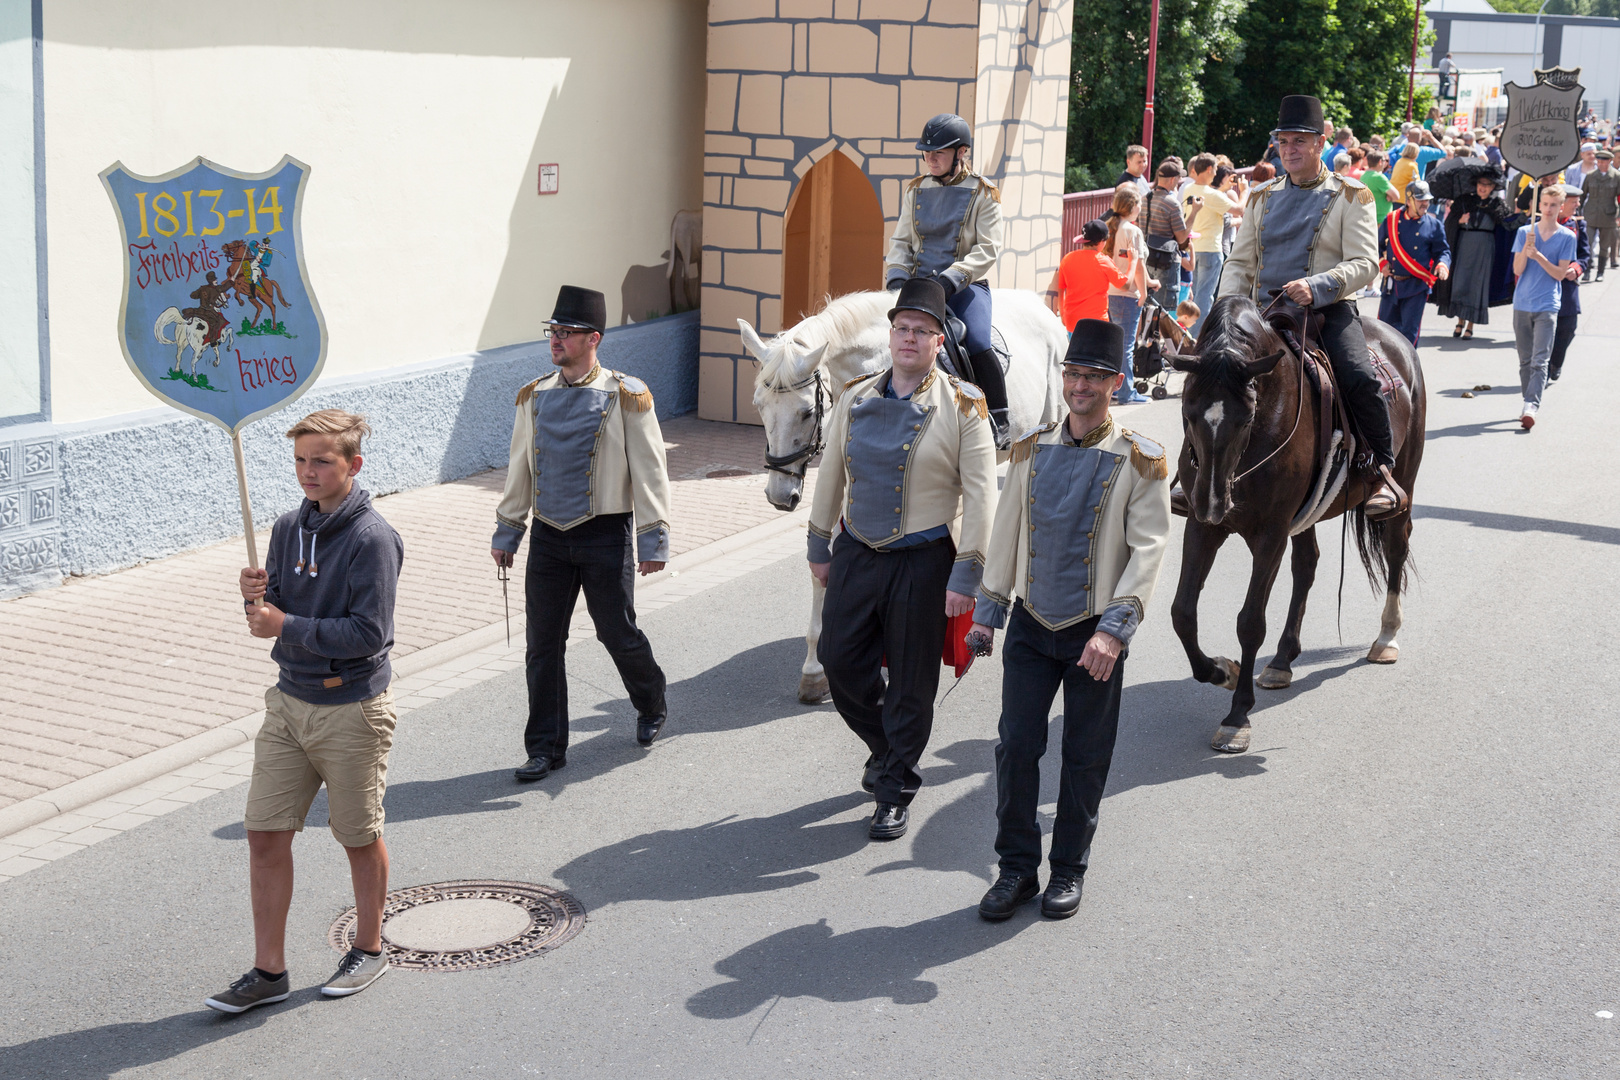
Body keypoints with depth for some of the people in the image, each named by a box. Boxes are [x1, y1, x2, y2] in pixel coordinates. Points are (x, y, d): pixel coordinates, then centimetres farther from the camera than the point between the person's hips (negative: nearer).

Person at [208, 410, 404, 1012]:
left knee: (359, 837, 10)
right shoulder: (289, 528, 5)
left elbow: (368, 632, -21)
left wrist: (287, 627, -22)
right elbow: (273, 617, 11)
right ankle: (269, 971, 13)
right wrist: (256, 597, -11)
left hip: (352, 709, -6)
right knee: (265, 833, 3)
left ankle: (369, 949, 31)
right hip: (290, 700, 6)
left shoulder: (372, 539, -16)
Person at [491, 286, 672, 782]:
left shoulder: (625, 397, -6)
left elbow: (649, 472, -5)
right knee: (542, 644, 3)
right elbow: (519, 469, 15)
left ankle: (651, 707, 36)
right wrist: (507, 532, 14)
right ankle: (546, 748, 13)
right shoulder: (534, 397, 6)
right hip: (548, 536, 4)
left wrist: (653, 540, -7)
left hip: (606, 536, -4)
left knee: (617, 633, 6)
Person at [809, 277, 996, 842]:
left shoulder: (961, 407, -8)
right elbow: (831, 476, 14)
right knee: (840, 661, 8)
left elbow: (980, 495, -9)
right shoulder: (856, 399, 5)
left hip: (922, 561, -4)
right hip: (855, 553, 4)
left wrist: (966, 574, -13)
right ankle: (885, 746, 36)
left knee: (911, 682, 4)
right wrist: (820, 547, 15)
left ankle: (896, 791, 19)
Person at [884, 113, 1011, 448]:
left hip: (965, 285, -4)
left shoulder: (983, 193, -2)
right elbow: (901, 240, 15)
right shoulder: (915, 190, 12)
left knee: (977, 344, -27)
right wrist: (897, 276, -5)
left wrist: (950, 280, -21)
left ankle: (999, 421, -11)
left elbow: (987, 249, -9)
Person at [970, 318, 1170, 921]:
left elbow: (1147, 550, -12)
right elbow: (1007, 534, 12)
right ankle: (1017, 868, 14)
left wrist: (1114, 629, -21)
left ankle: (1069, 870, 22)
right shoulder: (1031, 450, 5)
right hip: (1031, 626, 3)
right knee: (1015, 747, 0)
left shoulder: (1140, 460, -6)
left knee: (1085, 758, 7)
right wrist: (988, 611, 9)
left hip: (1095, 634, -3)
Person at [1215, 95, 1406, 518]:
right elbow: (1240, 263, 16)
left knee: (1360, 379, -28)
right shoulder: (1264, 198, 17)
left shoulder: (1351, 197, 3)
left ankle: (1383, 471, -9)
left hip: (1329, 310, -4)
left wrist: (1315, 287, -23)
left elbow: (1364, 264, -6)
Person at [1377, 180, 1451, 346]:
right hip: (1392, 284, 2)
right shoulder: (1391, 219, 4)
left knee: (1410, 329, -3)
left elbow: (1443, 251, 6)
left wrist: (1442, 265, -14)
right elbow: (1378, 244, 16)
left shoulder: (1434, 225, 1)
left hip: (1417, 286, -2)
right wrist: (1382, 262, 1)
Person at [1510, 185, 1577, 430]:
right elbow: (1517, 270, 2)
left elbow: (1560, 273, -2)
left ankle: (1531, 406, -23)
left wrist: (1538, 256, -15)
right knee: (1525, 360, 11)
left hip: (1547, 306, -3)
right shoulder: (1525, 232, 6)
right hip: (1522, 304, 3)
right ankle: (1528, 402, 21)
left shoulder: (1567, 237, 2)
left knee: (1539, 361, -14)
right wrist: (1527, 249, -15)